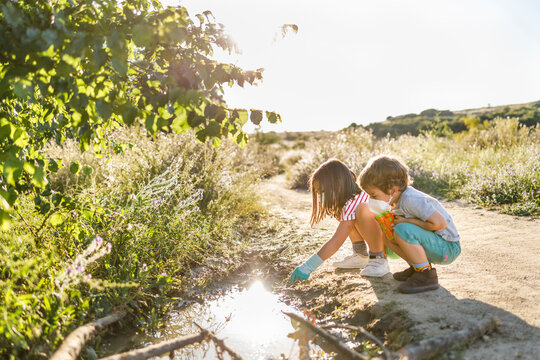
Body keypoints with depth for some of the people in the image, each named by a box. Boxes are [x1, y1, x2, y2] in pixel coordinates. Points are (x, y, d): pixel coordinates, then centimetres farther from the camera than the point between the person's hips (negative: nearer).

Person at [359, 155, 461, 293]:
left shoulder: (411, 200, -26)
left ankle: (426, 275, -16)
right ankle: (416, 267, 12)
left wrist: (407, 221, -21)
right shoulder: (398, 199, 2)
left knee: (404, 230, -32)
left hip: (448, 248, -9)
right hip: (433, 243, 9)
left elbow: (439, 223, -30)